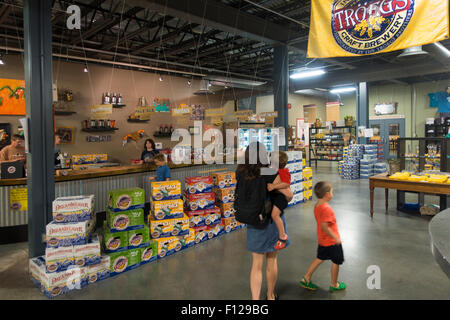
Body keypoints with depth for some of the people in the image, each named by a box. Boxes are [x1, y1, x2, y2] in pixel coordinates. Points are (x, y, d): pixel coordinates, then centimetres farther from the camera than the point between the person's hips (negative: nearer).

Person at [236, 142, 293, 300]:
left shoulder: (240, 173, -10)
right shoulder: (271, 175, -22)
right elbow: (289, 195, -16)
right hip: (273, 221, -2)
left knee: (257, 264, 13)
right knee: (272, 259, 19)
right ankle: (270, 295, 38)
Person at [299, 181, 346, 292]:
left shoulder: (317, 205, 0)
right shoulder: (326, 208, -28)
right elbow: (324, 226, -33)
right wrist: (336, 238, -24)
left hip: (322, 240, 8)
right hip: (331, 241, -8)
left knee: (319, 259, 20)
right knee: (336, 262, 11)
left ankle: (306, 279, 24)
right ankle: (334, 285, 28)